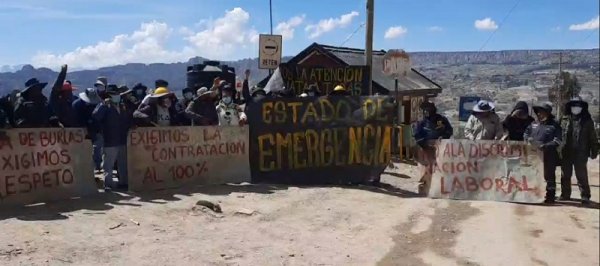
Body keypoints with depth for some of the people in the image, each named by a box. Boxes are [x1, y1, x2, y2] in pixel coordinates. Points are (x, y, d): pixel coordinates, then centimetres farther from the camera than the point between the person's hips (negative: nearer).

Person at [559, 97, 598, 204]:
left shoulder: (587, 121, 2)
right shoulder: (564, 120, 7)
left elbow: (593, 137, 3)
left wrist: (594, 151, -1)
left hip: (581, 153, -3)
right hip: (566, 153, 3)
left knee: (581, 175, -3)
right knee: (565, 175, 10)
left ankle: (585, 196, 5)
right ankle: (565, 194, 21)